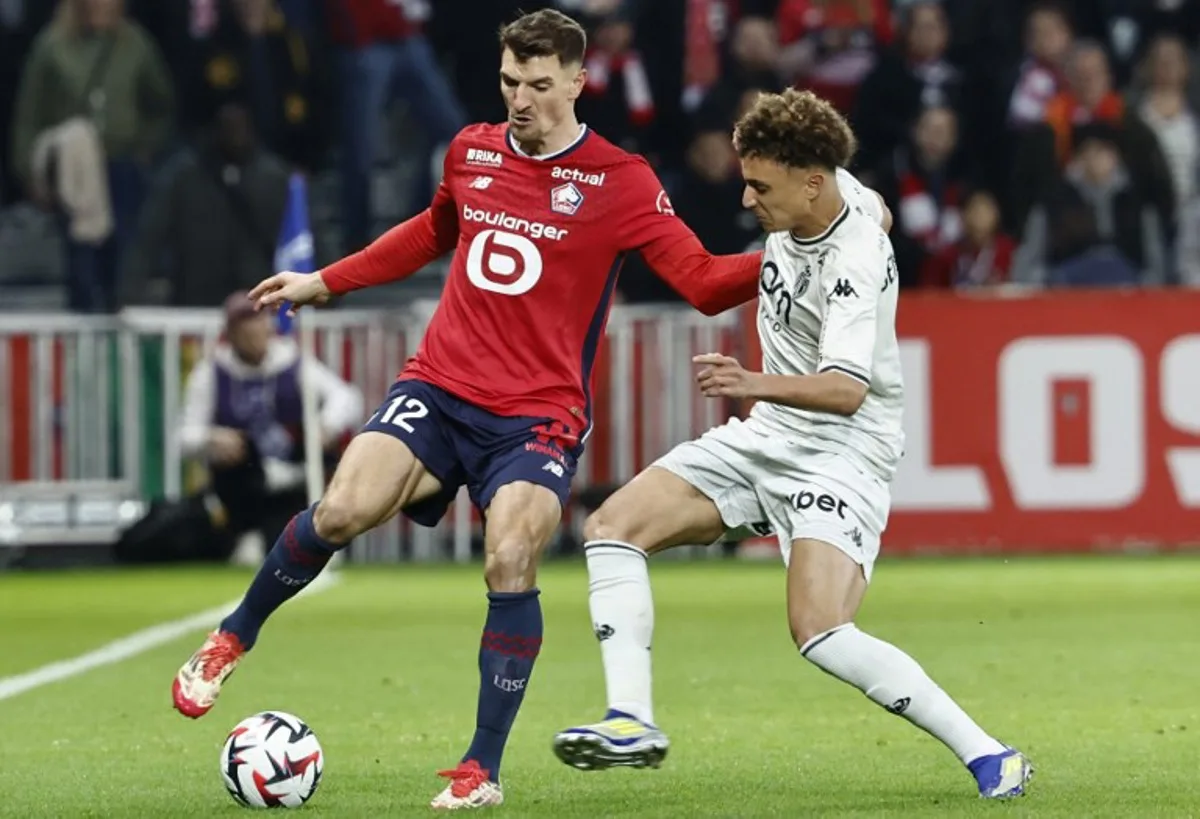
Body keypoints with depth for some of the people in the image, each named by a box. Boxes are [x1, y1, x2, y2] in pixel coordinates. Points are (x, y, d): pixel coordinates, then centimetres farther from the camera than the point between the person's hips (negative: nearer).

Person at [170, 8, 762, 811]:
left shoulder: (619, 182, -3)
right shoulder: (471, 152, 9)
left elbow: (705, 283, -7)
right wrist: (325, 282, 33)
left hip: (538, 415, -3)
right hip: (439, 390, 3)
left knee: (510, 564, -22)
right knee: (342, 511, -20)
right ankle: (236, 634, 6)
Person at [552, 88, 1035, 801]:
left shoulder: (855, 264, -26)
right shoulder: (825, 191, -3)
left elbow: (848, 389, -39)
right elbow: (876, 210, 23)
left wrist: (758, 385, -56)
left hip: (841, 448, -9)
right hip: (767, 435, 9)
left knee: (822, 634, -26)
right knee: (613, 527, -4)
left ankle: (989, 757, -17)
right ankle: (632, 722, -9)